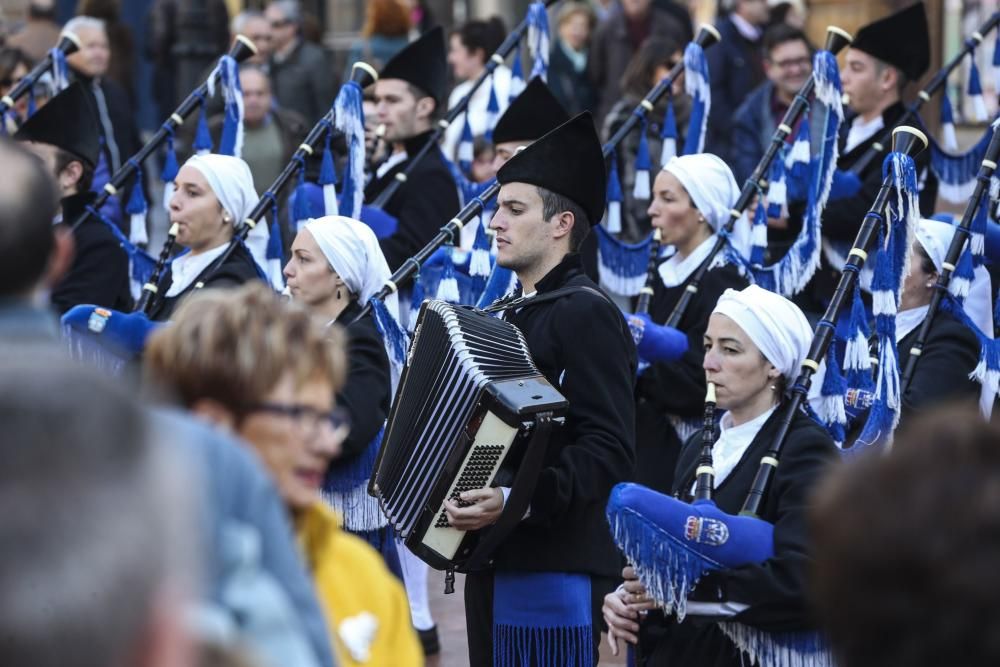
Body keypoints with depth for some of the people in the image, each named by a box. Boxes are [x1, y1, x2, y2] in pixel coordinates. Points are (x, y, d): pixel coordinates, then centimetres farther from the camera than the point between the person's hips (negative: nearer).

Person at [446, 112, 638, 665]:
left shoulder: (586, 313, -12)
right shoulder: (517, 312, 18)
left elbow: (608, 450, -21)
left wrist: (521, 499, -32)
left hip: (555, 565, -10)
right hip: (498, 558, 10)